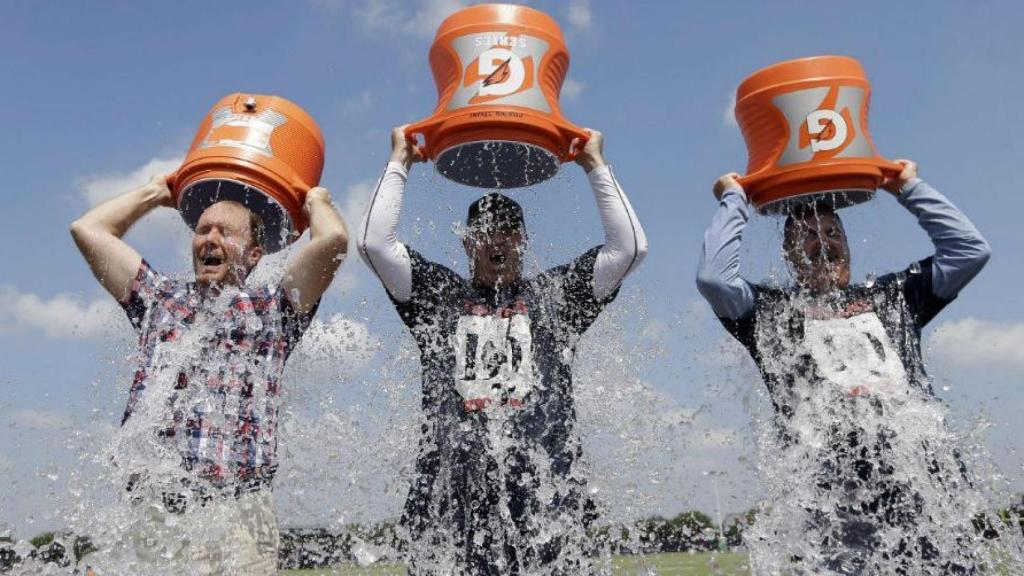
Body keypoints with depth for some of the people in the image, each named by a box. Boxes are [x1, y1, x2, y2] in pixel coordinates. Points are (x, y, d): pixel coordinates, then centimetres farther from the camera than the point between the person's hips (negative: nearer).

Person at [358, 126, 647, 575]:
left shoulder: (555, 295, 16)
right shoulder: (439, 296, 16)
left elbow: (630, 247, 9)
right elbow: (373, 242, 8)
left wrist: (595, 165, 14)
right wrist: (399, 162, 16)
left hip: (544, 492, 0)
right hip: (451, 493, 0)